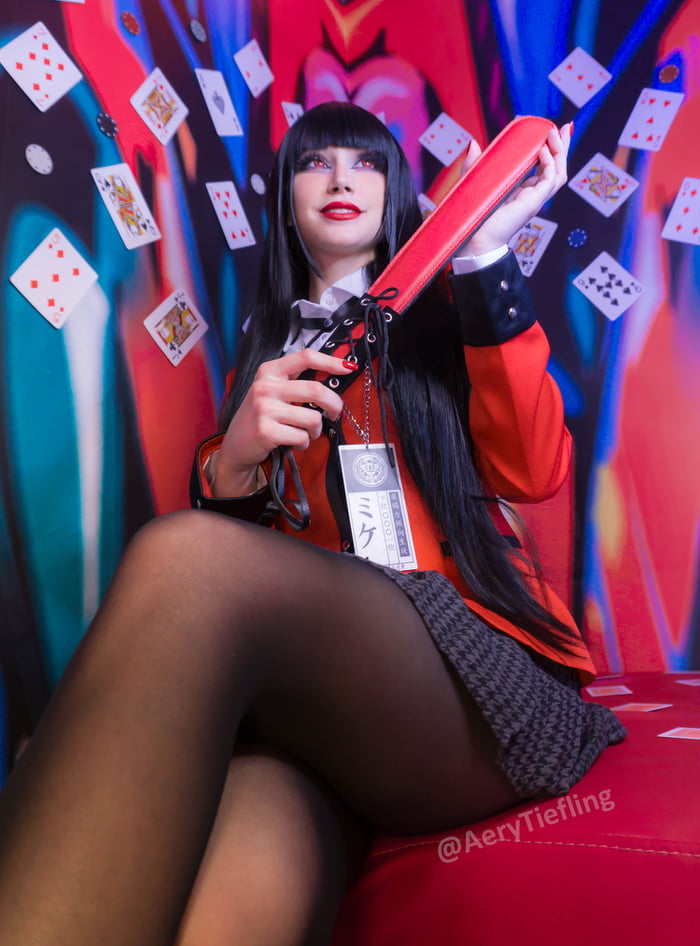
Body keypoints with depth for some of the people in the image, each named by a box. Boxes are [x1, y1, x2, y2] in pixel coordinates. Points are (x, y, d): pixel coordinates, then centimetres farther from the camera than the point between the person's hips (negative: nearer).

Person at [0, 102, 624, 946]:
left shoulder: (442, 320, 20)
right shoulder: (261, 356, 27)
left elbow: (535, 472, 2)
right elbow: (221, 528, 19)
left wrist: (486, 258, -2)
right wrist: (232, 465, -4)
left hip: (473, 664, -1)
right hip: (298, 697, 1)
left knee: (186, 563, -34)